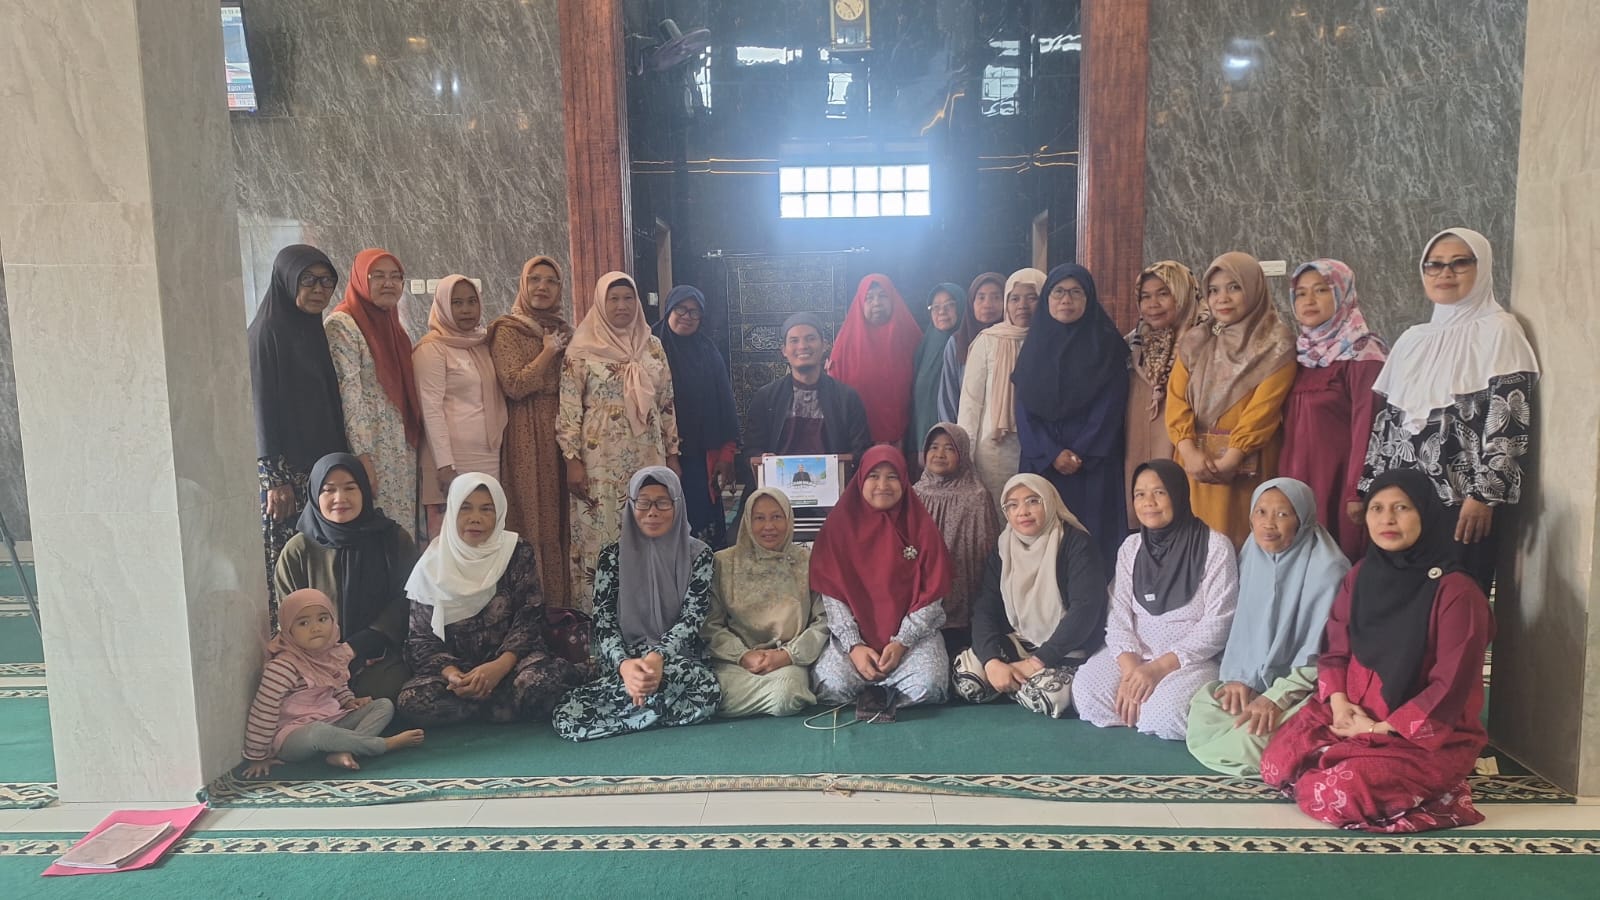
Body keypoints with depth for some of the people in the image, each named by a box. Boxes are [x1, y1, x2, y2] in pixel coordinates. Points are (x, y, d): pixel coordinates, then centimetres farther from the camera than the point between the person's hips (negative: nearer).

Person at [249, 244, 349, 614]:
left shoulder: (317, 331, 13)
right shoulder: (267, 332, -8)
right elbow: (262, 408, -13)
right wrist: (276, 479, -16)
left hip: (323, 465, 7)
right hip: (286, 469, -7)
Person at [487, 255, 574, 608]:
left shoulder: (563, 330, 16)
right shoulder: (507, 330, -2)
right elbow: (514, 385, -14)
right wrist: (548, 352, -8)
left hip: (563, 433, 6)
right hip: (528, 436, -6)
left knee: (563, 519, 6)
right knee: (535, 519, -4)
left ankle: (564, 599, 13)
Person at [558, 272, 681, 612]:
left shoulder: (652, 347, 9)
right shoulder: (582, 350, -2)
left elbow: (667, 404, 12)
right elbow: (569, 409, -5)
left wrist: (673, 455, 9)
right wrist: (572, 461, -11)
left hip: (648, 458, 4)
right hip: (601, 461, -3)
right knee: (602, 537, 0)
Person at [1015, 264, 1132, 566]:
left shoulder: (1107, 344, 3)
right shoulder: (1035, 342, 10)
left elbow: (1110, 406, -4)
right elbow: (1024, 407, 3)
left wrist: (1080, 454, -13)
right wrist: (1052, 454, -9)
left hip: (1093, 465, -2)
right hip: (1041, 461, 2)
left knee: (1091, 538, -5)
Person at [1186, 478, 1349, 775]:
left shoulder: (1327, 568, -16)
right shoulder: (1251, 555, 4)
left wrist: (1278, 697, -23)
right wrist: (1238, 677, -5)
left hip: (1306, 689, -6)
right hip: (1256, 679, 6)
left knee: (1246, 743, -26)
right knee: (1200, 721, -17)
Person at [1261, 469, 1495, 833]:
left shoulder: (1455, 591, -15)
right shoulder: (1361, 575, 4)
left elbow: (1450, 685, -16)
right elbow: (1335, 650, 10)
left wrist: (1383, 727, -15)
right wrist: (1339, 702, -8)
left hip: (1428, 734, -6)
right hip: (1352, 715, 6)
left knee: (1341, 792, -27)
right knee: (1278, 763, -12)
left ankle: (1431, 787, -1)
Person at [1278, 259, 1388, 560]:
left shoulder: (1361, 354, -8)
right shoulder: (1299, 352, 12)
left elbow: (1365, 428, -13)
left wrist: (1357, 492, -17)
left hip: (1337, 480, -6)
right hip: (1296, 479, 6)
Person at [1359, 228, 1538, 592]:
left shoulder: (1498, 331, -4)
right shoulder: (1413, 338, 14)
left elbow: (1508, 419, -11)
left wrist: (1484, 495, -17)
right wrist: (1370, 487, 11)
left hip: (1463, 501, -5)